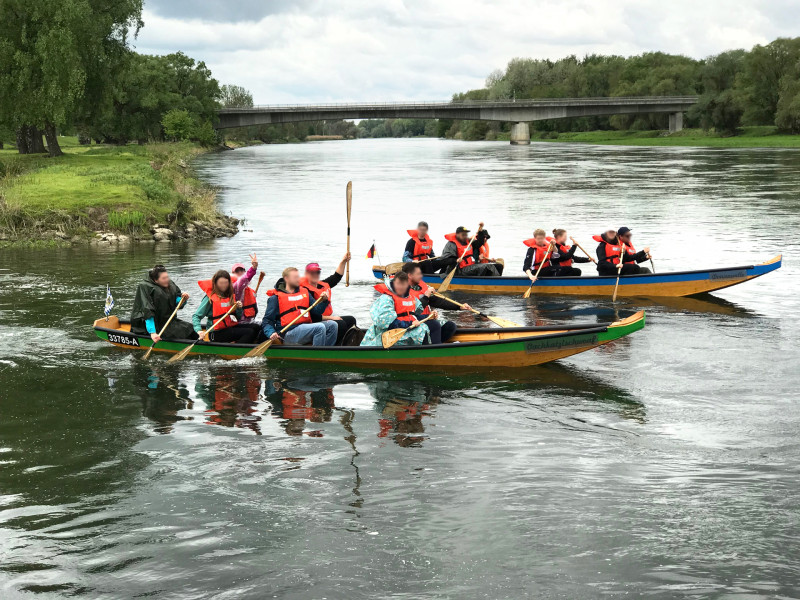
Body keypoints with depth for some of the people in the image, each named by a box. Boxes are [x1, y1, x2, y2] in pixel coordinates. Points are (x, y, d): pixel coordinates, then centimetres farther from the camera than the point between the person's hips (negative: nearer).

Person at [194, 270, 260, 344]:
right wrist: (199, 330, -30)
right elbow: (196, 316, -13)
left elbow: (238, 318, 17)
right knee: (249, 332, -20)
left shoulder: (230, 296, 10)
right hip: (216, 333, -7)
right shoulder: (210, 298, -9)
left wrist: (239, 308, -4)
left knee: (255, 327, -7)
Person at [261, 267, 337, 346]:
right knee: (320, 328, -27)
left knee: (332, 325, -10)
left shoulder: (305, 292, 20)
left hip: (306, 327, 7)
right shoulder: (275, 298, 3)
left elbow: (316, 311, 16)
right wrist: (271, 333, -18)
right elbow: (267, 321, 1)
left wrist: (324, 301, -3)